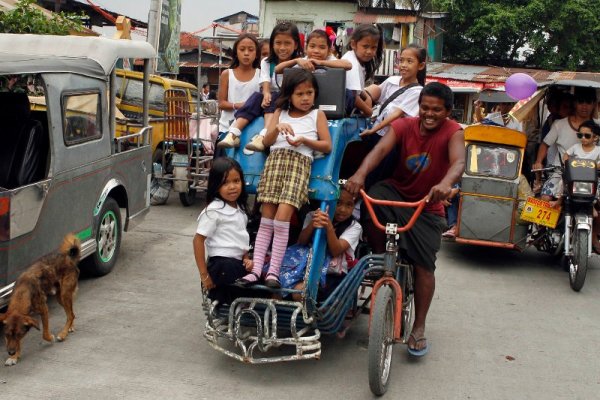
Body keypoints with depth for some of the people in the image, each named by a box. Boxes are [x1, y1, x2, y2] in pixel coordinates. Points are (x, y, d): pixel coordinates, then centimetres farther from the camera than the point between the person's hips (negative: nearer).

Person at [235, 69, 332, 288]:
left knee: (282, 217, -17)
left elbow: (327, 146, 8)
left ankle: (273, 271, -14)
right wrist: (277, 128, -7)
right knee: (266, 219, -4)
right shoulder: (280, 113, 21)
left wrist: (304, 140, -7)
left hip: (300, 162, -3)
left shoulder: (317, 115, 14)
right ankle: (256, 269, -6)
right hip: (275, 160, 3)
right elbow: (266, 141, 13)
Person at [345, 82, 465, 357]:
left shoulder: (452, 132, -15)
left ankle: (419, 328, 9)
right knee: (372, 200, -32)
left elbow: (458, 161, -36)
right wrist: (361, 173, -50)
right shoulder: (403, 126, -11)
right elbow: (380, 149, -29)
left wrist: (445, 183, -59)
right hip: (396, 192, 2)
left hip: (427, 208, -1)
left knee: (424, 265, -8)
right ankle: (381, 257, -8)